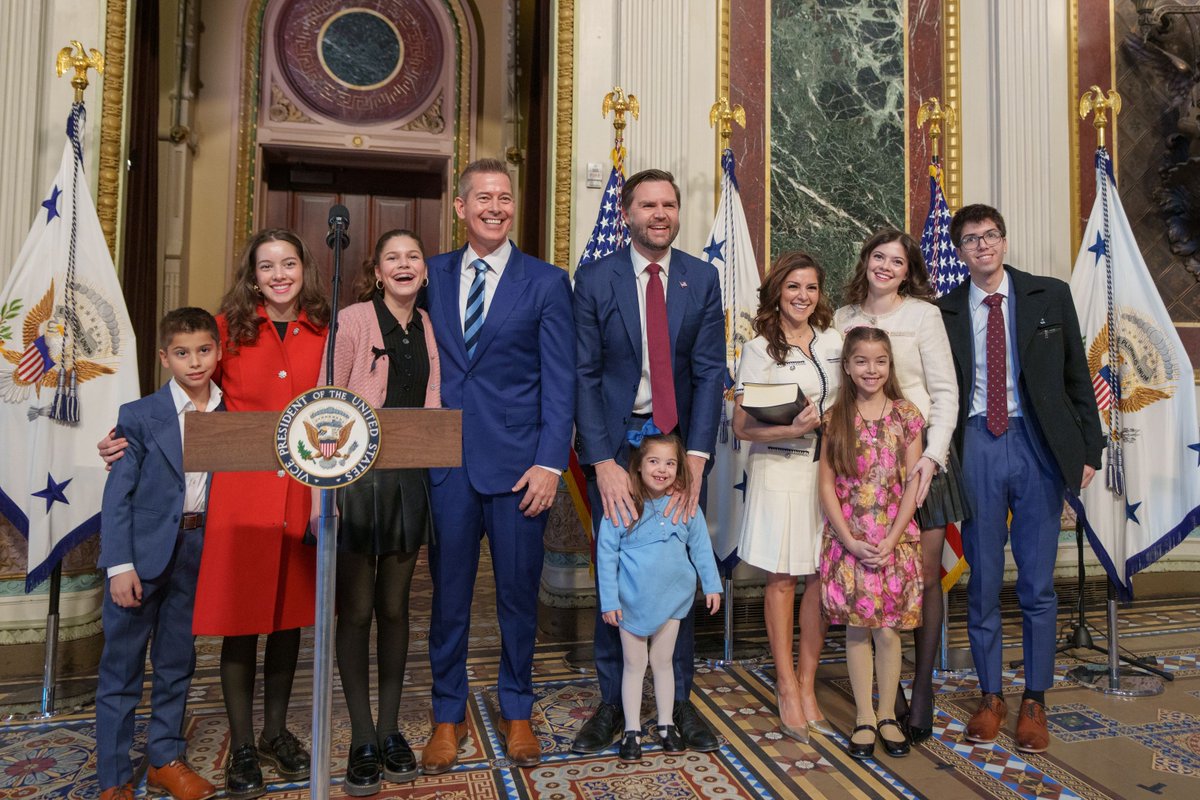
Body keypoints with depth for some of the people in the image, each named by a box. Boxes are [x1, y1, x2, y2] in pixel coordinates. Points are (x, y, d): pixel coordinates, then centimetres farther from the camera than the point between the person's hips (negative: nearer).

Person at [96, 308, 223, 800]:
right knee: (122, 666, 7)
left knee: (177, 662, 15)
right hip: (142, 552, -3)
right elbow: (117, 496, -7)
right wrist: (120, 566, -11)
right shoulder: (140, 416, -7)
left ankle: (166, 759, 31)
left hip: (197, 551, 3)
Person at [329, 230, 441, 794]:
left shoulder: (428, 327, 9)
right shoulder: (353, 320, -6)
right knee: (355, 610, 5)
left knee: (394, 607, 12)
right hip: (356, 475, -4)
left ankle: (391, 730, 25)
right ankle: (362, 741, 18)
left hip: (409, 478, 4)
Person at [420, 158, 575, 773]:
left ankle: (516, 713, 28)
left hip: (517, 463, -1)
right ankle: (448, 715, 27)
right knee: (448, 593, 10)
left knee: (518, 594, 9)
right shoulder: (432, 275, 9)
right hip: (446, 463, 2)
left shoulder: (546, 282, 2)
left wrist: (549, 463, -10)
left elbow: (559, 382, -2)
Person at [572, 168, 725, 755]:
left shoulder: (702, 279, 2)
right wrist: (602, 461, -15)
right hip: (614, 439, -1)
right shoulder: (594, 279, -3)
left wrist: (696, 456, -14)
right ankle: (612, 703, 22)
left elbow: (710, 371, -3)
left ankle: (679, 701, 25)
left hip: (681, 439, 1)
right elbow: (584, 374, -6)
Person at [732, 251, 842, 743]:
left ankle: (806, 688, 16)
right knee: (782, 578, 3)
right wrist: (795, 429, -20)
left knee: (820, 578, 4)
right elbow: (742, 426, -7)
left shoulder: (833, 342, 10)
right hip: (779, 470, -4)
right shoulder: (760, 349, -3)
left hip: (828, 469, 4)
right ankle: (787, 689, 15)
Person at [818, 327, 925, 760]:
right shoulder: (835, 419, 1)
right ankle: (864, 717, 18)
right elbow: (827, 485, -1)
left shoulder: (906, 416, 1)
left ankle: (887, 715, 21)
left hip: (894, 540, 0)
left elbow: (912, 485, -1)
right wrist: (851, 541, -9)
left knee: (888, 629, 3)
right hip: (848, 540, 0)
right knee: (857, 628, 5)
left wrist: (890, 540, -9)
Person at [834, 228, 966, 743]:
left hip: (919, 452, -2)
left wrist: (931, 456, -13)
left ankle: (922, 694, 16)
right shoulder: (843, 319, 10)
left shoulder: (923, 315, 0)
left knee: (924, 577, 2)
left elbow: (945, 392, -2)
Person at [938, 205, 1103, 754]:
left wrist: (1089, 448, 2)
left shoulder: (1050, 296, 6)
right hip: (976, 449, 0)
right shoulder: (945, 312, 4)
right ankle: (990, 697, 24)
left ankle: (1034, 702, 22)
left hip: (1037, 445, 0)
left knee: (1038, 584, 6)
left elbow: (1077, 377, 7)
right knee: (982, 581, 8)